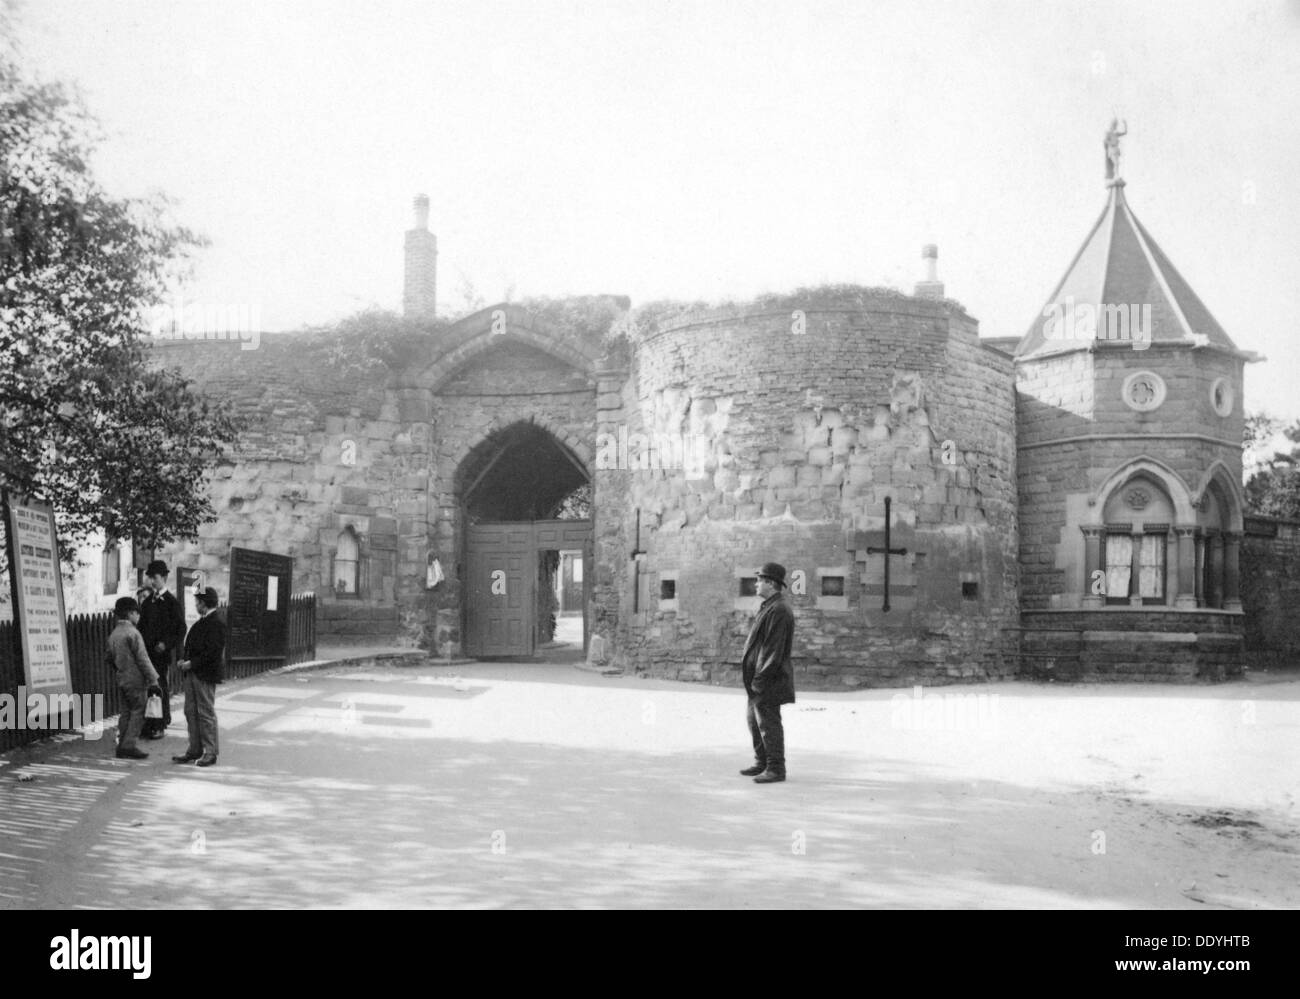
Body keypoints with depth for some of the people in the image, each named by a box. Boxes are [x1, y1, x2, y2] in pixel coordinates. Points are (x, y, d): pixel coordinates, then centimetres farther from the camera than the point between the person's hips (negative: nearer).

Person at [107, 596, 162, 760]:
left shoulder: (114, 634, 9)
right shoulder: (132, 633, -15)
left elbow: (111, 656, 18)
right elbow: (143, 659, -16)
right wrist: (153, 681, -14)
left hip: (122, 678, 8)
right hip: (136, 679, -8)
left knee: (125, 712, 12)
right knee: (138, 712, -2)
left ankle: (122, 746, 13)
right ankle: (129, 745, -5)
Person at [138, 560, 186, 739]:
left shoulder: (173, 602, -5)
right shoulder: (147, 601, 13)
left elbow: (181, 630, -7)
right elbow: (142, 625, 20)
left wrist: (166, 644, -16)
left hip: (162, 652, -5)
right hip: (146, 651, 5)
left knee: (161, 688, -1)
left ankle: (160, 726, 7)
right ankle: (147, 726, 10)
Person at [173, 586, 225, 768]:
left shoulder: (216, 624, -13)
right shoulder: (200, 623, 16)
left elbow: (212, 652, -19)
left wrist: (192, 663, -17)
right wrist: (185, 662, 6)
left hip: (205, 676, -9)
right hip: (192, 674, 9)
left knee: (206, 713, -3)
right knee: (191, 712, 11)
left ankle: (210, 753, 4)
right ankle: (195, 750, 19)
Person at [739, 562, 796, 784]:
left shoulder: (779, 610, -17)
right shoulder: (768, 607, 16)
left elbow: (775, 649, -22)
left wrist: (761, 678, -22)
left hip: (768, 678, -11)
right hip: (757, 676, 11)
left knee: (768, 723, -5)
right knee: (754, 719, 17)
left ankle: (776, 769, 2)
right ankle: (762, 763, 27)